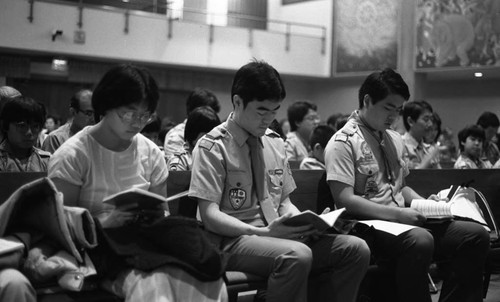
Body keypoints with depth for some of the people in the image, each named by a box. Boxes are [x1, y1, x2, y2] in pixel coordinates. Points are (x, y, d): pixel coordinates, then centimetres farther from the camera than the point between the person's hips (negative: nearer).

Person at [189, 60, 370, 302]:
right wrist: (262, 232, -24)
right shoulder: (212, 147, -6)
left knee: (356, 248, -15)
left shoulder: (275, 143, 13)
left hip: (280, 235, 7)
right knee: (297, 255, -37)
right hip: (233, 240, -6)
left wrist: (306, 223, -4)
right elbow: (210, 215, -11)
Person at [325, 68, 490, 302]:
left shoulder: (395, 140, 18)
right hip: (369, 226, -8)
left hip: (402, 221, 8)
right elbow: (345, 200, -15)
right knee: (420, 240, -38)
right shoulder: (343, 142, -7)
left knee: (476, 234, -12)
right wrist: (397, 214, -20)